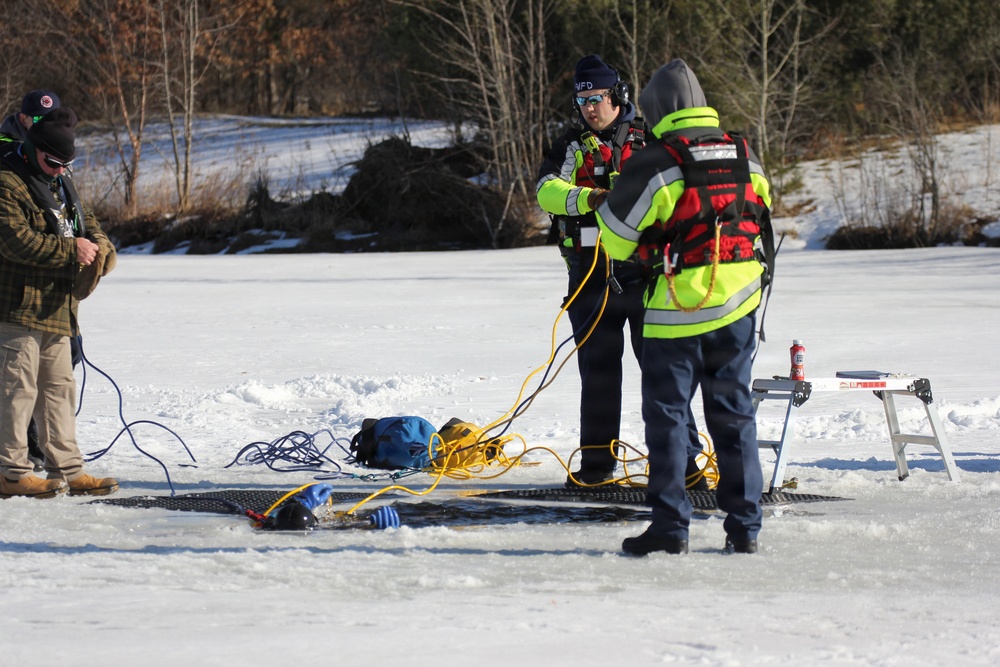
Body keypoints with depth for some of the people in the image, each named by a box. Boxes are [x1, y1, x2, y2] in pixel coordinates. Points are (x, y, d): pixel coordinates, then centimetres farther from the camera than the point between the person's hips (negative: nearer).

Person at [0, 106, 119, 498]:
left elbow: (86, 221, 23)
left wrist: (100, 246, -1)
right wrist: (70, 249, -21)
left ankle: (67, 470, 16)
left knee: (59, 387, 11)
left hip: (56, 307, 9)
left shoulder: (60, 184, 17)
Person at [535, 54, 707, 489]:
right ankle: (597, 463, 16)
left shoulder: (648, 140, 7)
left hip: (645, 273, -2)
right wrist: (588, 198, -25)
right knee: (597, 370, 7)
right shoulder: (572, 146, 10)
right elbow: (547, 190, -7)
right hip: (591, 275, 2)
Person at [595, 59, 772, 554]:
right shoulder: (743, 155, 6)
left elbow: (615, 234, -6)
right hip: (739, 302, 5)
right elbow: (761, 210, 19)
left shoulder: (657, 161, -12)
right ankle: (744, 526, 12)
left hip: (678, 304, -5)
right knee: (733, 412, 12)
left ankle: (670, 525, 2)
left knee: (666, 414, 4)